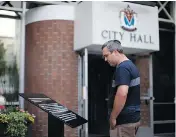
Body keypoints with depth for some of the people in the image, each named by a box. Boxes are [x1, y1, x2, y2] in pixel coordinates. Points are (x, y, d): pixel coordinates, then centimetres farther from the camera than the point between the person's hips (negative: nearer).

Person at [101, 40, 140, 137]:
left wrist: (113, 117, -20)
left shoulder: (122, 68, -17)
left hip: (124, 120, -10)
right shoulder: (131, 66, 14)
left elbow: (122, 94, -30)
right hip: (132, 117, 10)